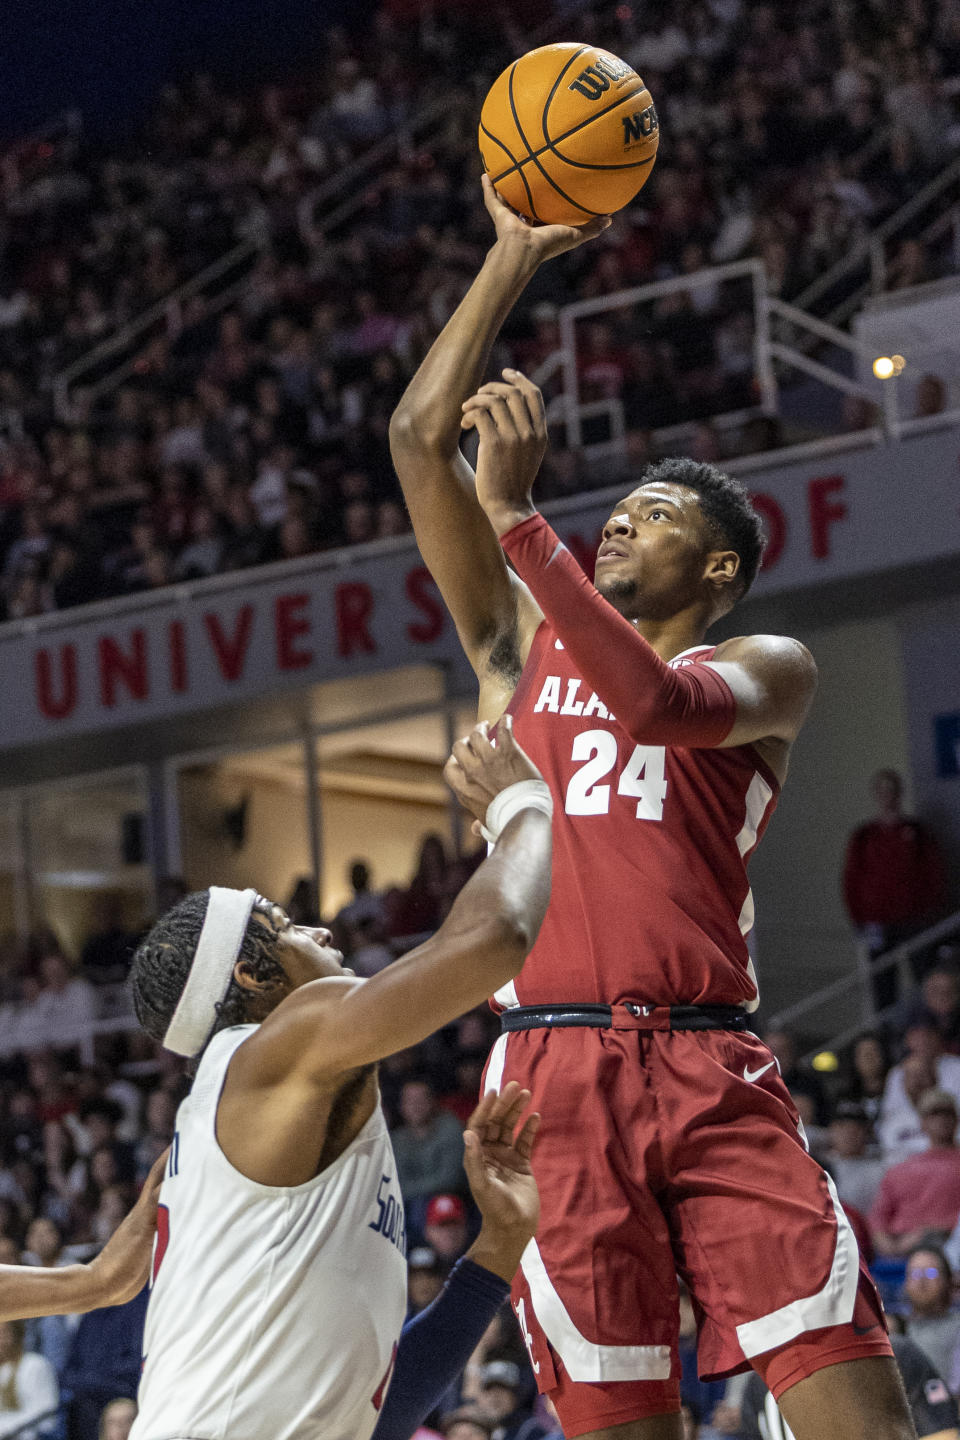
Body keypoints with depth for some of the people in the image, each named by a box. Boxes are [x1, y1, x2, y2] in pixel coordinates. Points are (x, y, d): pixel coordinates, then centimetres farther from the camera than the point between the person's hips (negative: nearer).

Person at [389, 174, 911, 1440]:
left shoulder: (765, 668, 12)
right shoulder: (524, 646, 22)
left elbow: (658, 700, -12)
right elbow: (418, 437, 16)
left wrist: (517, 515, -14)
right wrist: (514, 259, 13)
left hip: (712, 1072, -2)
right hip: (554, 1068, 2)